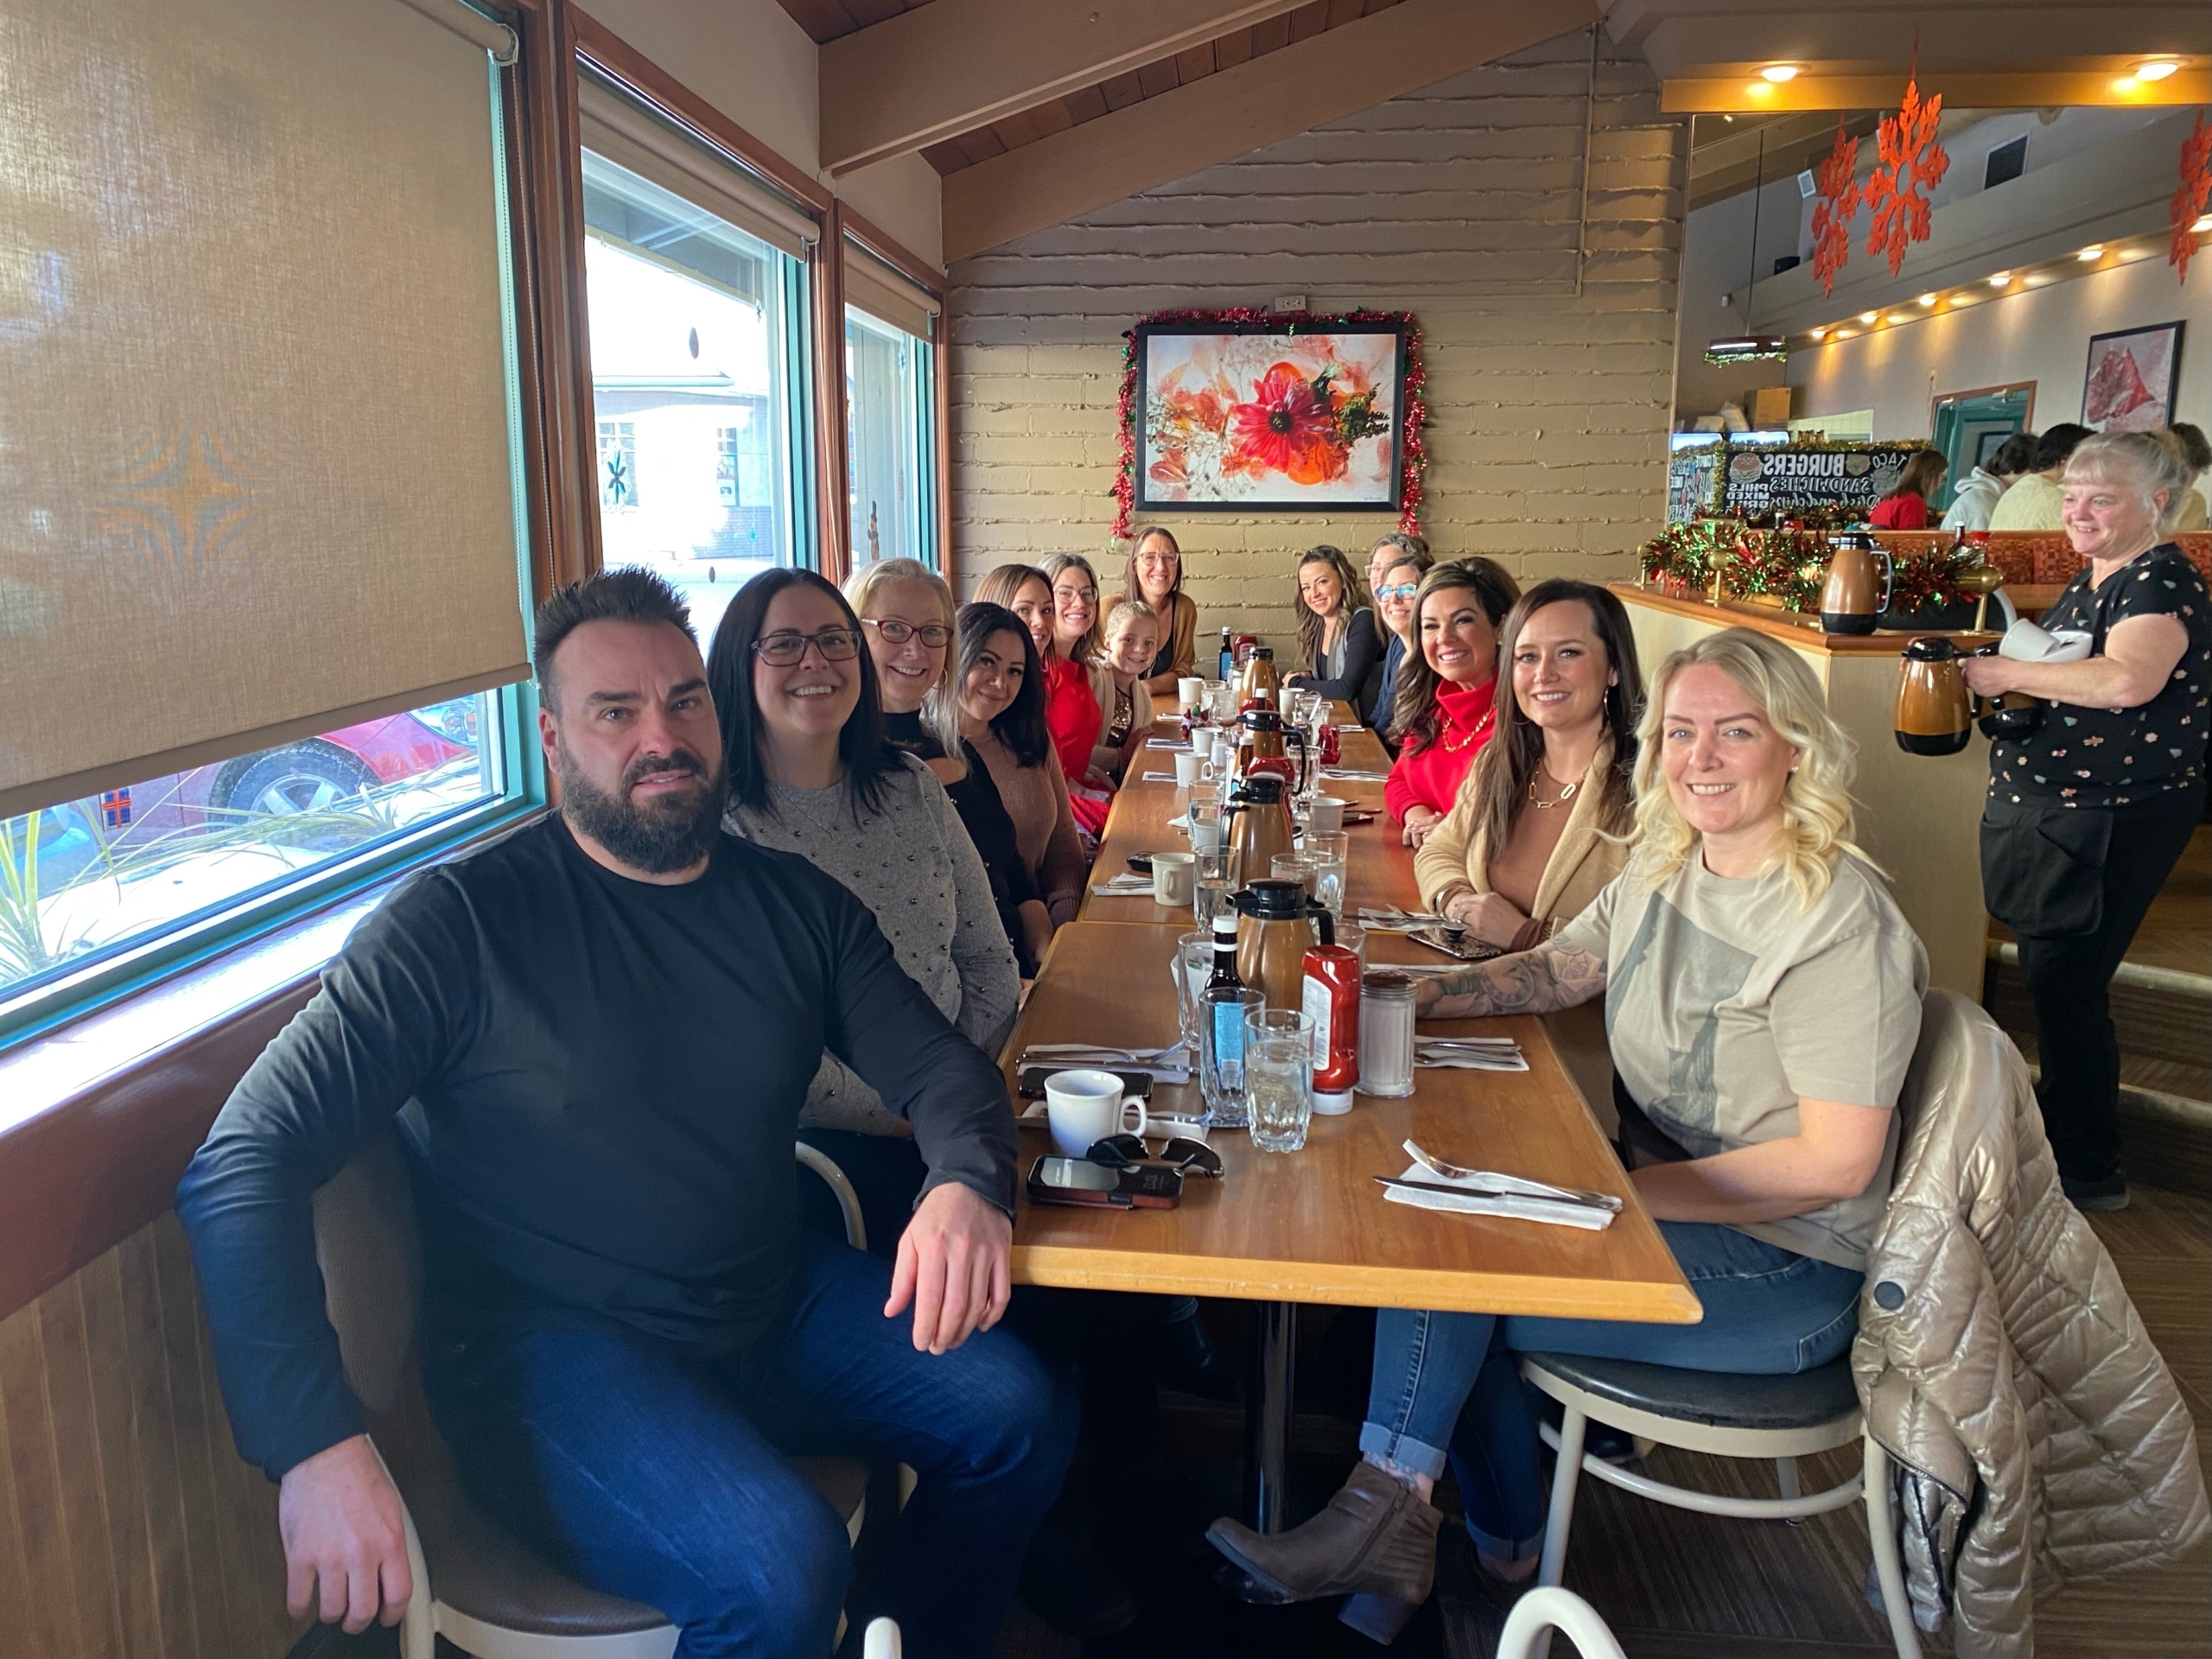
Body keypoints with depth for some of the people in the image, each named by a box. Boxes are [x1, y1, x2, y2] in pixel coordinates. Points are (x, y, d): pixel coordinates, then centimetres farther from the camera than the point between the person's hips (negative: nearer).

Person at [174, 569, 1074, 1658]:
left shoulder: (796, 903, 4)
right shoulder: (460, 920, -12)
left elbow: (939, 1066, 4)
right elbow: (238, 1169, -16)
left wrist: (969, 1184, -21)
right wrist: (315, 1445, -27)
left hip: (775, 1309, 6)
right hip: (547, 1346, -5)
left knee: (1020, 1415, -3)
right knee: (780, 1569, -28)